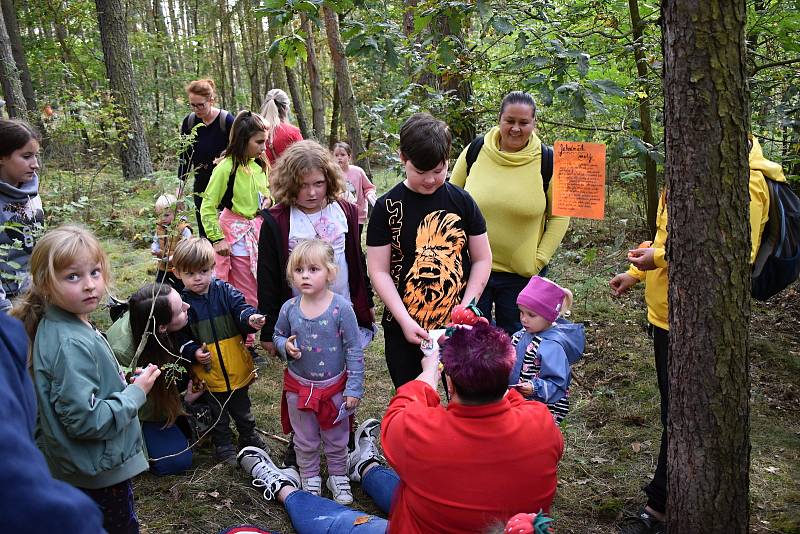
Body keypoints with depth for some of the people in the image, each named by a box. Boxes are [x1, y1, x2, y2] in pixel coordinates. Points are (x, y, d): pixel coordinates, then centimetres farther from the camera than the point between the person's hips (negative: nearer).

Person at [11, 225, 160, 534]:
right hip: (100, 472, -9)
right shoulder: (71, 345, -31)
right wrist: (136, 393, -20)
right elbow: (86, 420, -31)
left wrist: (117, 382, 3)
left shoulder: (56, 325, 0)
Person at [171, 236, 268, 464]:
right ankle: (223, 445, 37)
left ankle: (249, 437, 44)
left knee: (242, 409, 21)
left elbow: (241, 308, -13)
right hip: (208, 373, -1)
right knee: (217, 413, 17)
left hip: (237, 368, 1)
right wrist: (193, 352, -22)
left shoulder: (225, 291, -6)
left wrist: (250, 319, -35)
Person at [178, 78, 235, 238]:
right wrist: (181, 183, 2)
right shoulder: (189, 122, 1)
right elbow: (185, 156, 8)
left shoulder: (226, 120, -12)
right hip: (201, 187, 4)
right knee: (204, 233, 6)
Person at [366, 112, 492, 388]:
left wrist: (466, 307, -8)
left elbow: (482, 259, 4)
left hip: (457, 327, 1)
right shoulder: (388, 207, -4)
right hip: (405, 329, 0)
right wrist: (405, 320, -15)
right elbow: (379, 271, -5)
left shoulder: (462, 201, 0)